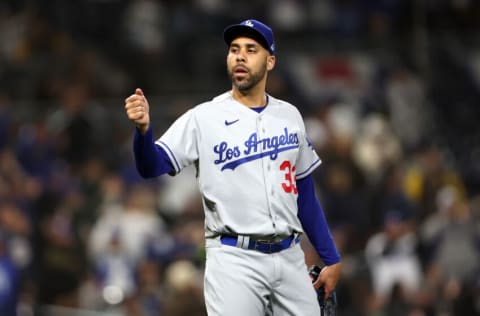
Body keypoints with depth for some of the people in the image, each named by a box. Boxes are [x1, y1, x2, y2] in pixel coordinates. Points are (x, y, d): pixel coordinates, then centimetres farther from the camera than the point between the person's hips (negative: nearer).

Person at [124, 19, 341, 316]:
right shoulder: (203, 118, -3)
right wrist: (144, 129, -33)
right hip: (234, 260, -4)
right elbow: (152, 166, -13)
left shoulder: (289, 116, 10)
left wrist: (331, 258, 14)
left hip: (290, 258, 4)